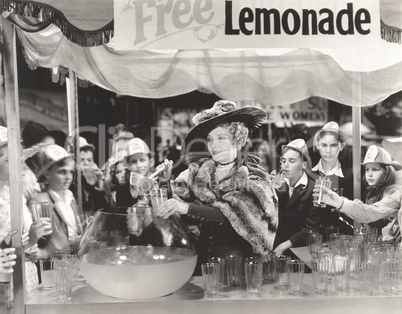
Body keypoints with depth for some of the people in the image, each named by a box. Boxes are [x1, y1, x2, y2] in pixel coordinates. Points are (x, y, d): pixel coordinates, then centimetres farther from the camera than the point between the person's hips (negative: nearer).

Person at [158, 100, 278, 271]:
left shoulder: (253, 179, -5)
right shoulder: (199, 171, 7)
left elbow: (231, 214, -20)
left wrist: (187, 208, -30)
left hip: (237, 260, -3)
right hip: (202, 254, 3)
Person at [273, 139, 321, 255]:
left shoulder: (313, 189, -7)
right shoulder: (279, 185, 7)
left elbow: (310, 229, -9)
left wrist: (283, 246, -15)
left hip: (299, 250, -4)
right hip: (274, 246, 4)